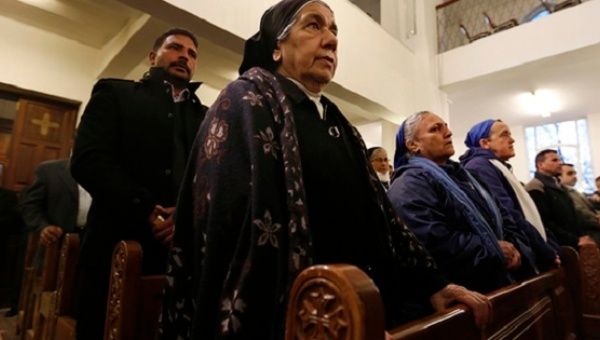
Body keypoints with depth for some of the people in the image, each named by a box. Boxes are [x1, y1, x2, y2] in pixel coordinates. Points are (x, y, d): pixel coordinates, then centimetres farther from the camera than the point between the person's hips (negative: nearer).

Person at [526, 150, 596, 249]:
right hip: (559, 246, -9)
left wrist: (581, 236, 7)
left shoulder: (558, 185, 19)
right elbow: (545, 223, -22)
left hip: (574, 244, 9)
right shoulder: (535, 188, -15)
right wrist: (576, 240, -16)